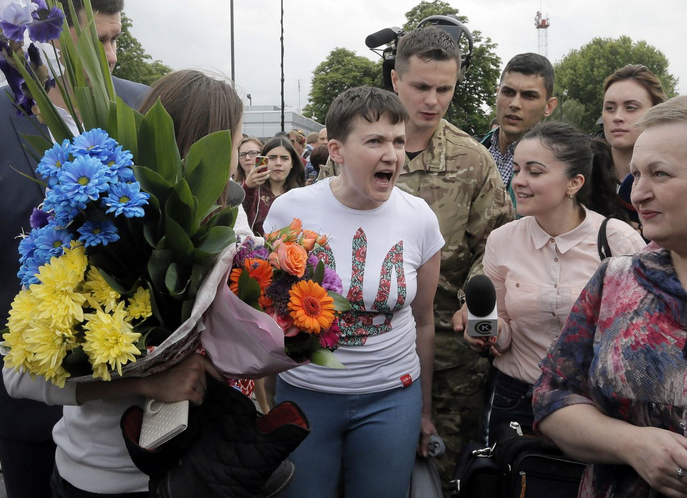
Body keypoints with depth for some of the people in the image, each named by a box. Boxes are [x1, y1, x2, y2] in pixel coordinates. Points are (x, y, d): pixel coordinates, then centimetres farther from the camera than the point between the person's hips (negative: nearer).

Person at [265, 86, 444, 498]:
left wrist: (425, 410, 14)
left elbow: (423, 320, 6)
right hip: (303, 394, 0)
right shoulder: (291, 210, -10)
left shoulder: (420, 218, -6)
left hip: (392, 397, 1)